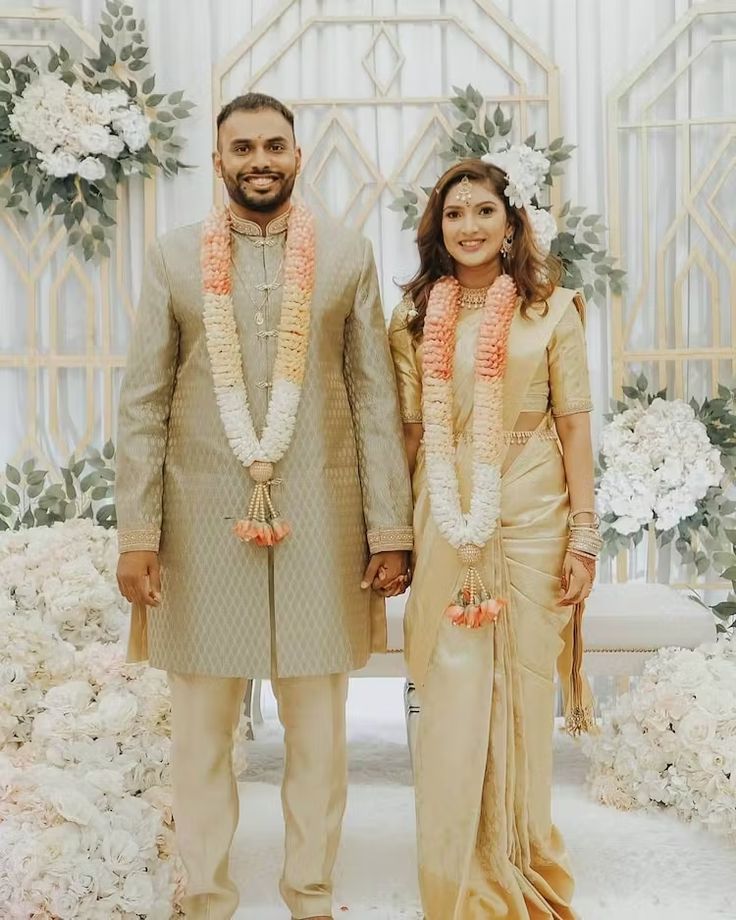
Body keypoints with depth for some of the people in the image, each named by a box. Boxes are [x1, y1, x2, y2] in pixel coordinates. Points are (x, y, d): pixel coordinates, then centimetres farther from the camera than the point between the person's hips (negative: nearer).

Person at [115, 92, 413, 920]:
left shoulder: (348, 254, 7)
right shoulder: (173, 257, 7)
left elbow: (375, 396, 5)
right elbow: (143, 402, 5)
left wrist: (390, 525, 1)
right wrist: (137, 530, -1)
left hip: (320, 518, 0)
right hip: (202, 518, 0)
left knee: (318, 732, 7)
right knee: (199, 731, 7)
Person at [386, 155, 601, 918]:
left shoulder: (553, 310, 2)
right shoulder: (415, 317, 6)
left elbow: (575, 426, 0)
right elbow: (409, 432, 7)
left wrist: (584, 534, -4)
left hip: (531, 519, -1)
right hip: (445, 525, 1)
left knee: (521, 692, 7)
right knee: (451, 699, 3)